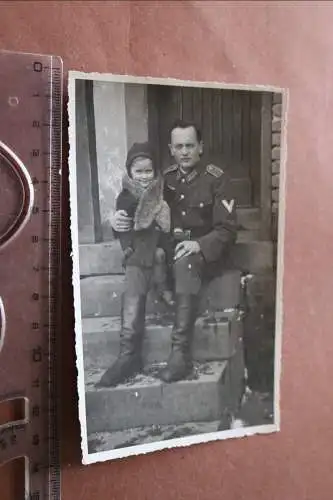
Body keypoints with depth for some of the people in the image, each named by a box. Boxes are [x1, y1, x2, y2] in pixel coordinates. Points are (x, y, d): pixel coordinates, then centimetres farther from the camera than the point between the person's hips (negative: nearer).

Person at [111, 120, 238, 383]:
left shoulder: (216, 178, -4)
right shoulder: (165, 177, 10)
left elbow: (227, 230, -9)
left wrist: (199, 245, -27)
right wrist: (119, 218, -10)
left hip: (205, 251, -4)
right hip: (168, 248, 4)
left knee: (185, 263, -38)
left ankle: (181, 353, -38)